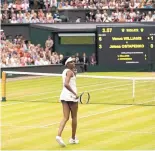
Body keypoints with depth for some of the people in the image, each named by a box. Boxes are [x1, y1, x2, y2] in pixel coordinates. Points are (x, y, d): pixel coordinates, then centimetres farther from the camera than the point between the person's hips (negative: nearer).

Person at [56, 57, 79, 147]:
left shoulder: (65, 71, 16)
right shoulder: (69, 71, -11)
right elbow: (66, 84, -25)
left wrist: (74, 74, 16)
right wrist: (75, 93, -23)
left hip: (64, 96, 7)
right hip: (71, 96, -7)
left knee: (66, 118, 2)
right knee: (74, 117, 8)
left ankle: (59, 135, -18)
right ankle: (73, 138, 17)